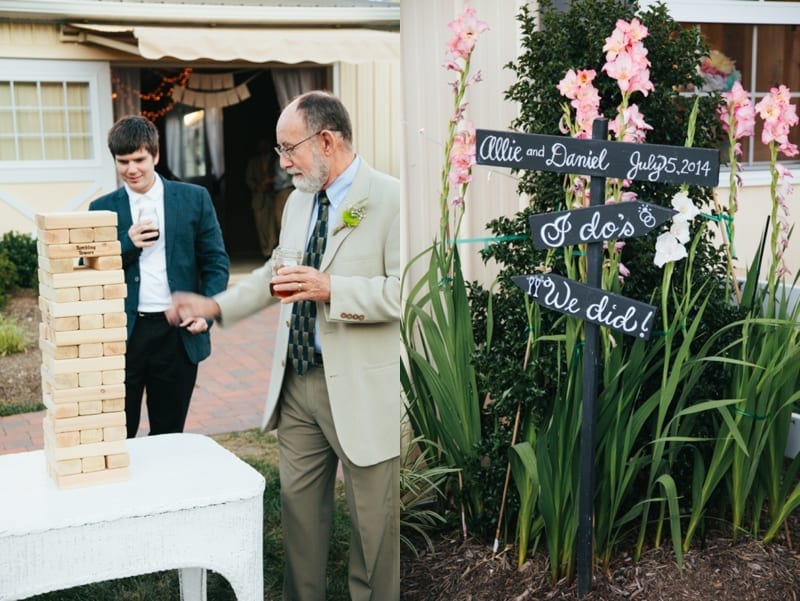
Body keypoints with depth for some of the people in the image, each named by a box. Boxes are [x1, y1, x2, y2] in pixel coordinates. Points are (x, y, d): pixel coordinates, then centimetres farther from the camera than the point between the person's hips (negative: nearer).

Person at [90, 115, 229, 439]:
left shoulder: (194, 199, 3)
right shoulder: (102, 208, 5)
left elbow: (216, 261, 4)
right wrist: (127, 243, -14)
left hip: (178, 332, 0)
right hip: (122, 335, 0)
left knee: (169, 435, 12)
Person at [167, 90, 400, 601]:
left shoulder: (390, 198, -13)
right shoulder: (299, 200, 13)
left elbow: (404, 290, -21)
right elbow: (276, 274, 25)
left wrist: (331, 289, -25)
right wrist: (216, 306, 20)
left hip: (360, 389, -7)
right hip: (297, 382, 7)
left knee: (372, 517, 5)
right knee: (299, 502, 16)